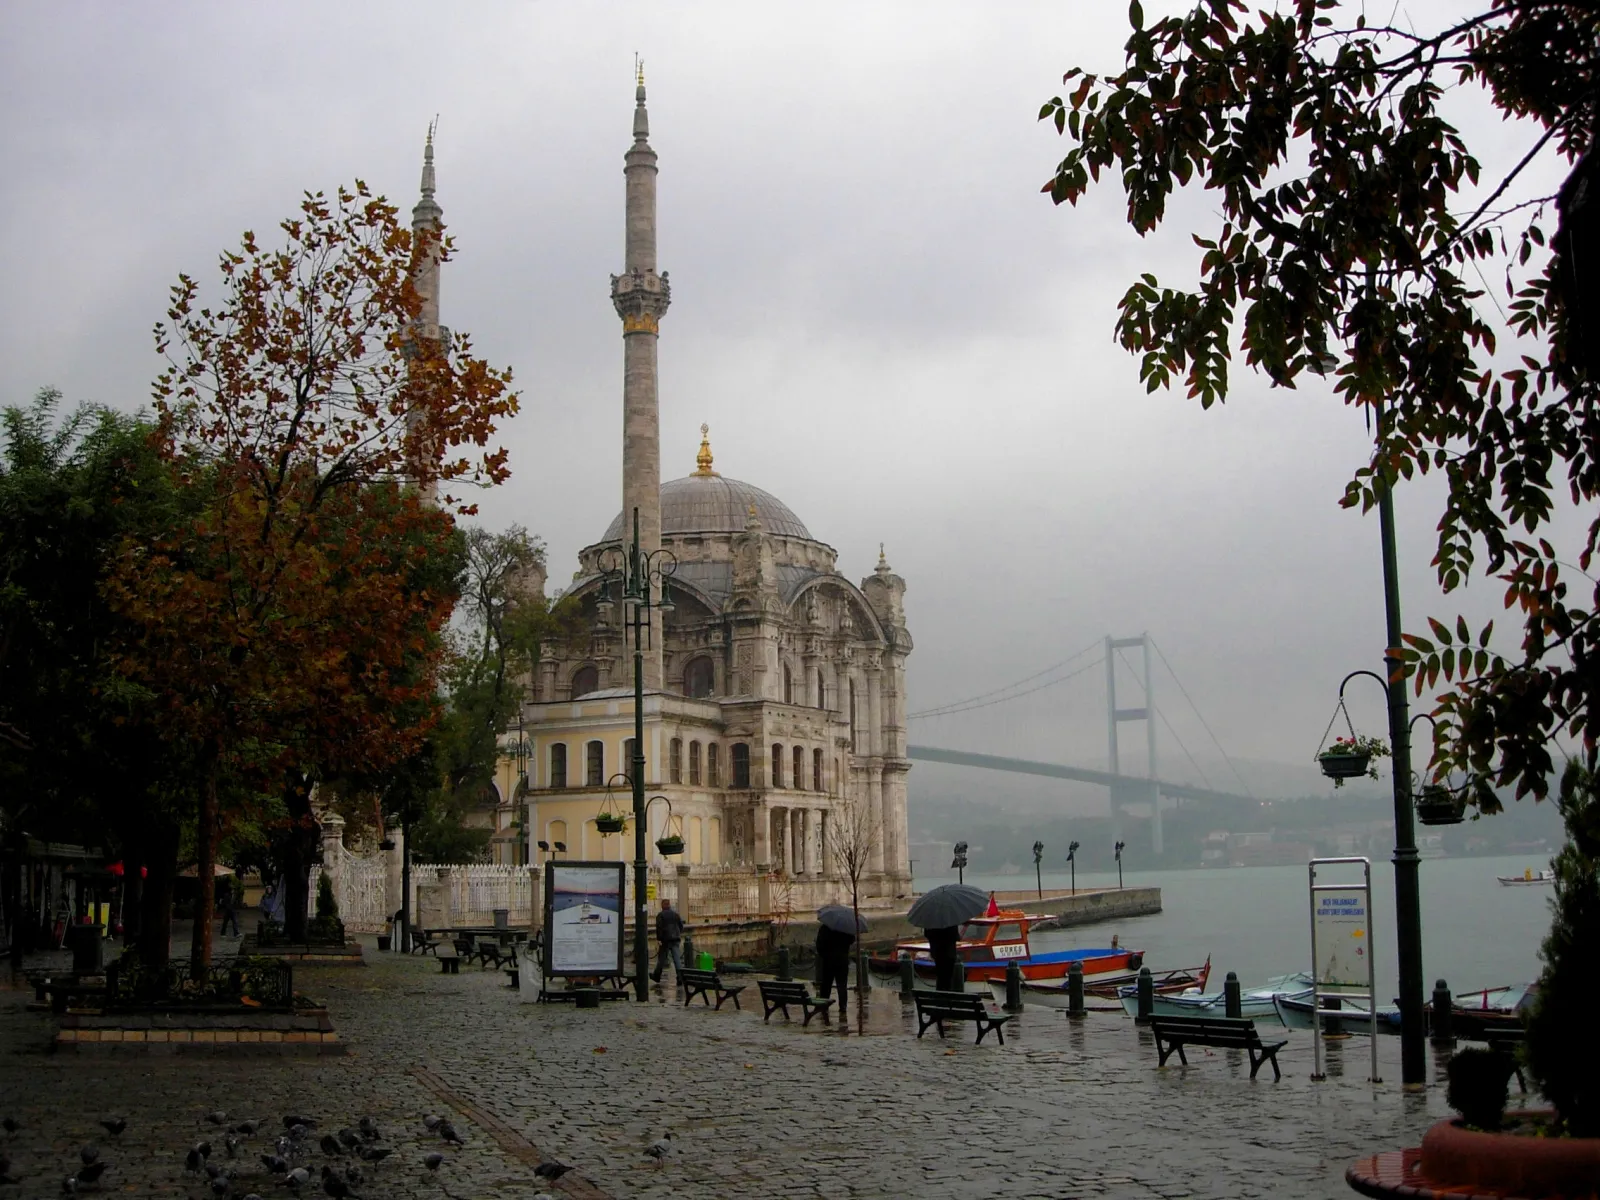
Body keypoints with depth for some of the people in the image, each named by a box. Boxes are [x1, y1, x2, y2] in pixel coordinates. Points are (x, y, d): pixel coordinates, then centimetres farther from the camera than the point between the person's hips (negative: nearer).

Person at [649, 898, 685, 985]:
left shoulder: (660, 915, -5)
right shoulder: (675, 914, 11)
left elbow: (659, 928, -15)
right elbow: (681, 926, 14)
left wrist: (658, 939, -15)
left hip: (665, 939, -4)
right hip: (675, 939, 4)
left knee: (662, 958, 8)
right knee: (677, 958, -3)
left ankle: (657, 976, 22)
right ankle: (680, 976, -14)